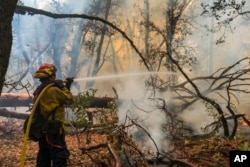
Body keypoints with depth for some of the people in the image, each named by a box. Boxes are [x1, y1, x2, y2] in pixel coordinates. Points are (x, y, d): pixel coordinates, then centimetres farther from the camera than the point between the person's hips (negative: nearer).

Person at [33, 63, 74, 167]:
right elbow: (70, 100, -7)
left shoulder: (39, 91, 11)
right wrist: (65, 87, 4)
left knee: (44, 156, 16)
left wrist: (65, 87, 18)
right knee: (60, 156, -8)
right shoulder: (53, 90, -16)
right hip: (53, 129, -9)